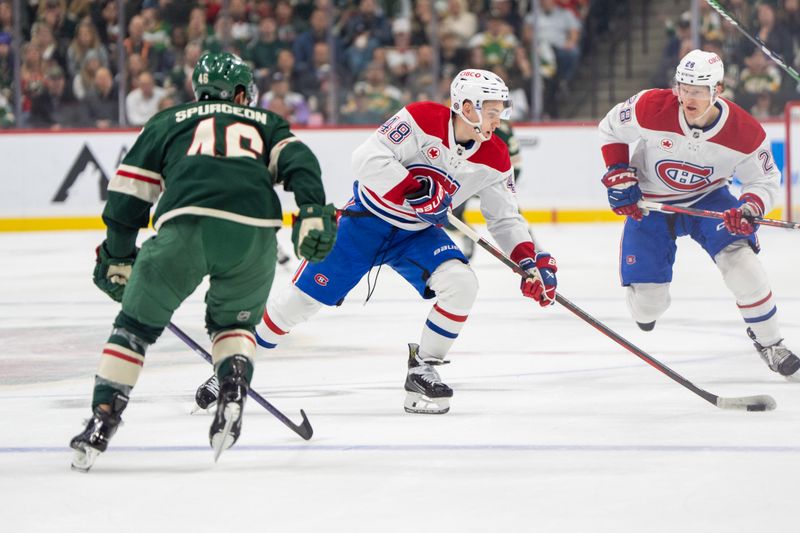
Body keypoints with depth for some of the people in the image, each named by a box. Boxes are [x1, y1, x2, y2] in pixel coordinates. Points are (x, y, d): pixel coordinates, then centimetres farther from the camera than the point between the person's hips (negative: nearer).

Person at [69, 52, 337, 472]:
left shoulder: (168, 121, 32)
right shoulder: (265, 123, 34)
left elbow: (129, 189, 25)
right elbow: (296, 158, 13)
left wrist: (117, 257, 33)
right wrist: (313, 212, -1)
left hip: (185, 222, -1)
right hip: (254, 232, 1)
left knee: (137, 323, 13)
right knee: (233, 321, 27)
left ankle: (102, 420, 2)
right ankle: (233, 386, 1)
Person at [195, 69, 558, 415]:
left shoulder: (494, 158, -8)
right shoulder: (423, 119, -23)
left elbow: (505, 218, 0)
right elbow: (368, 158, -28)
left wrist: (531, 260, -14)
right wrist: (414, 189, -35)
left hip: (418, 234, 4)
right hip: (367, 218, -4)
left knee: (461, 284, -22)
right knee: (304, 298, -4)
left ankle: (422, 371, -6)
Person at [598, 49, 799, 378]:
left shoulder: (744, 131, -23)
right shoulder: (650, 109, -26)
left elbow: (766, 180, -9)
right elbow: (610, 129, -5)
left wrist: (749, 208, -29)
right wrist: (619, 176, -12)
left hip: (708, 199, 0)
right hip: (650, 203, 0)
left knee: (739, 258, -25)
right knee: (646, 302, -6)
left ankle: (768, 341, -6)